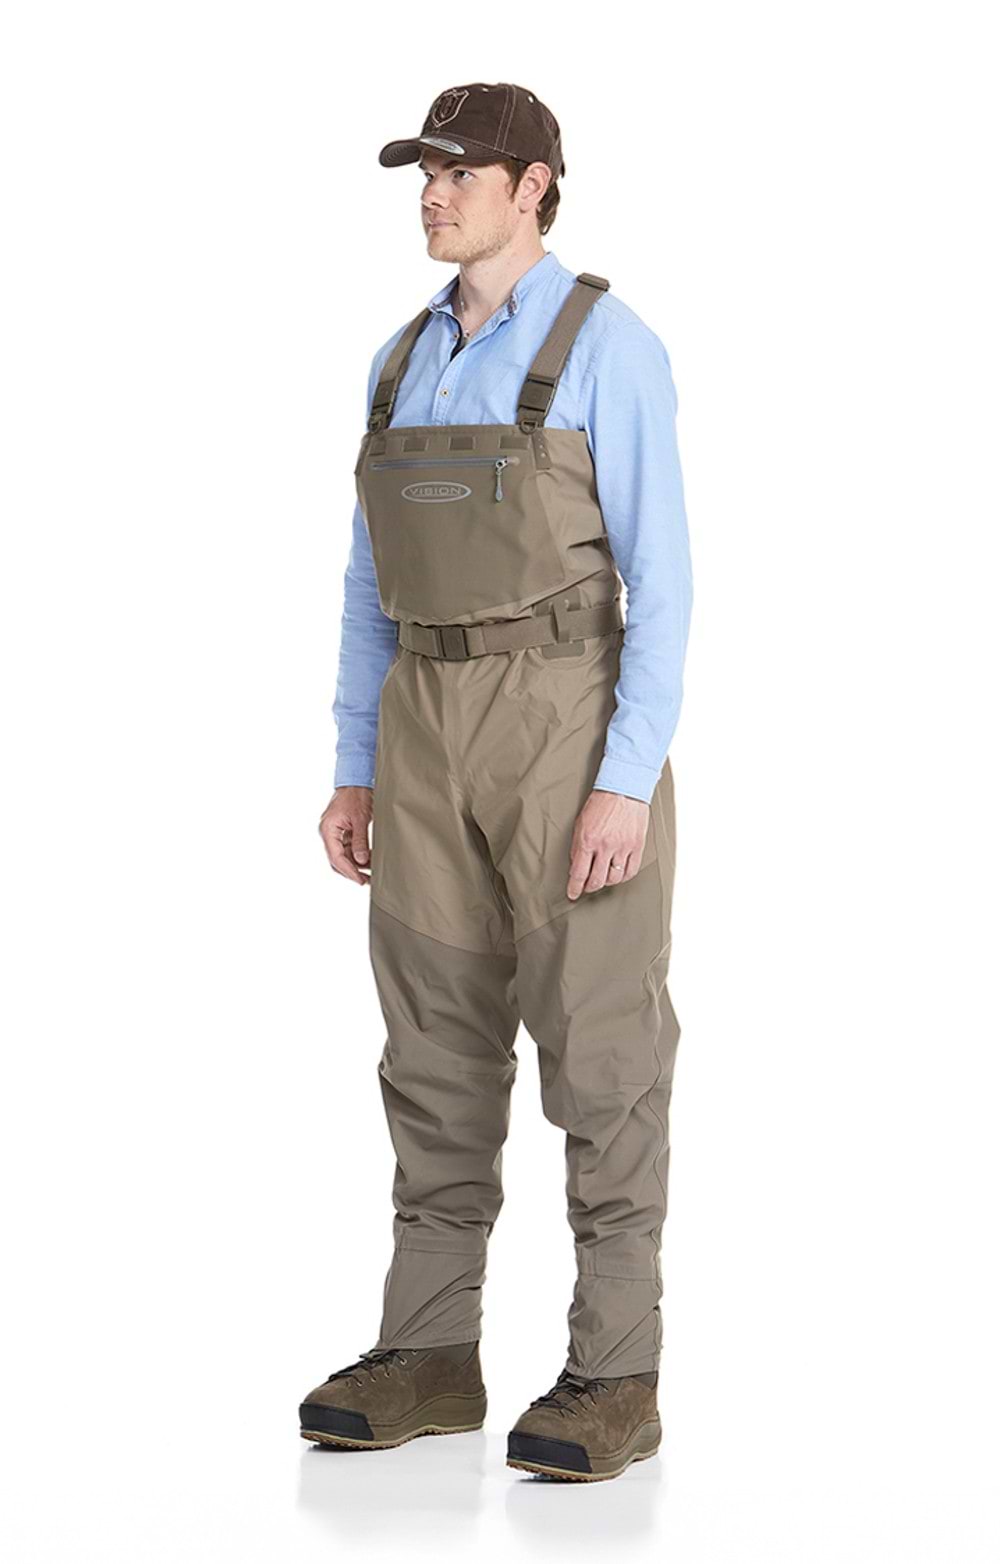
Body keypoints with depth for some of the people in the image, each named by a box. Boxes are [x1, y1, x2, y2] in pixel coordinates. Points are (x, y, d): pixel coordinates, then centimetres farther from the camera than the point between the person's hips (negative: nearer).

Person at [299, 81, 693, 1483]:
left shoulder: (611, 346, -7)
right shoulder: (404, 362, 13)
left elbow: (660, 578, -11)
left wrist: (627, 783, -18)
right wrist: (355, 771, 11)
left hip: (571, 724, -6)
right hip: (431, 735, 6)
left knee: (596, 1049, -3)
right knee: (438, 1049, 8)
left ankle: (616, 1379, 3)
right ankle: (430, 1358, 16)